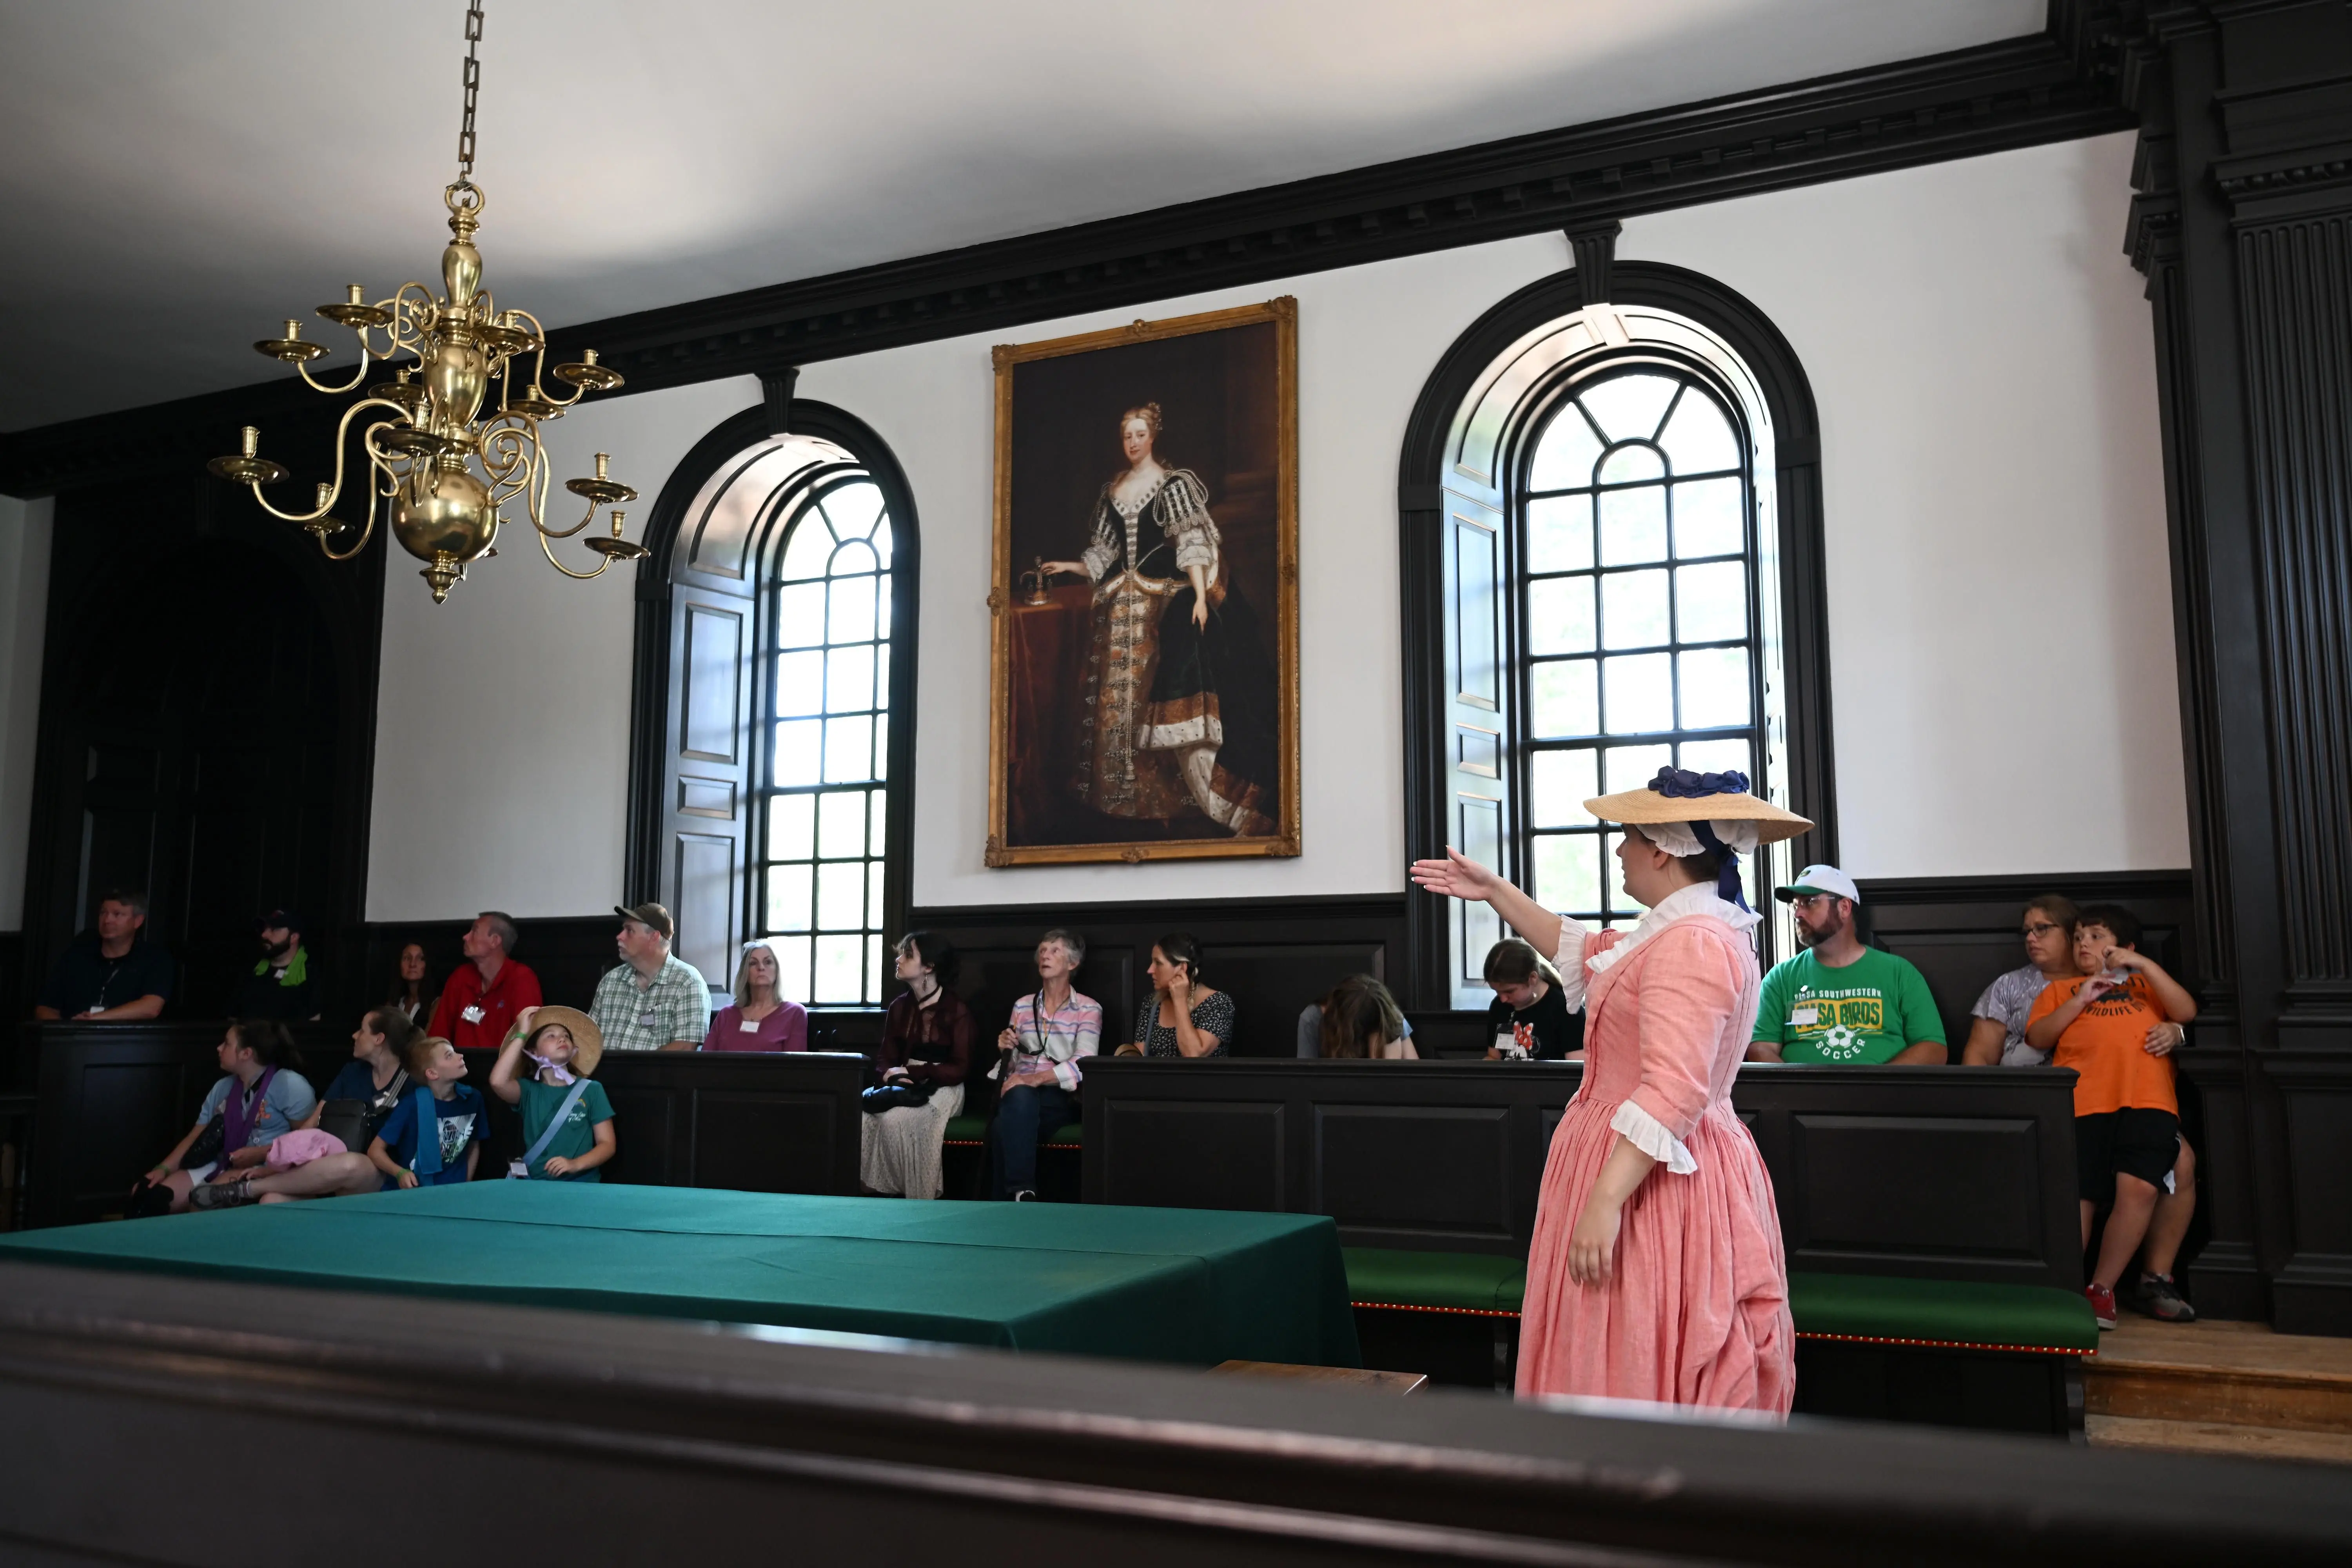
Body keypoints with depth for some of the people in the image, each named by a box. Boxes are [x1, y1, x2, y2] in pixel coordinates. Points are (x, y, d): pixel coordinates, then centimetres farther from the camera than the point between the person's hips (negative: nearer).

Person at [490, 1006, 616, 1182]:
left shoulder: (592, 1090, 4)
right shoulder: (529, 1090, 8)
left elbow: (608, 1144, 3)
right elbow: (498, 1082, -14)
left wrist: (576, 1164, -15)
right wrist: (521, 1035, -6)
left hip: (580, 1184, -2)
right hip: (534, 1183, 3)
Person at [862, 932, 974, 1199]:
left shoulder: (957, 1010, -6)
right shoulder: (899, 1006, 11)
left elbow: (959, 1070, -9)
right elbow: (885, 1056, 11)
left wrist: (910, 1072, -15)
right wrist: (893, 1075, -13)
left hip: (942, 1087, -5)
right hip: (904, 1086, 5)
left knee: (894, 1119, -33)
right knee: (861, 1115, -26)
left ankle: (908, 1195, -18)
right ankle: (874, 1188, -18)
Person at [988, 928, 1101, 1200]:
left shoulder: (1088, 1009, 5)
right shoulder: (1022, 1006, 19)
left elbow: (1083, 1063, -12)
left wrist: (1035, 1079, -26)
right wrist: (1005, 1050, -4)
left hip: (1059, 1097, -3)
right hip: (1019, 1092, 3)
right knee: (1017, 1096, -38)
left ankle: (1014, 1196, -28)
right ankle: (1021, 1193, -37)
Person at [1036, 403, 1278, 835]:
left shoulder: (1172, 484, -3)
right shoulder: (1112, 489, 14)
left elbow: (1192, 543, -11)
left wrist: (1201, 595, -20)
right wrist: (1073, 567, 9)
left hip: (1164, 597, -6)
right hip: (1122, 602, 6)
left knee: (1164, 696, -10)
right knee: (1118, 694, 5)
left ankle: (1165, 794, -6)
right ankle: (1124, 795, 12)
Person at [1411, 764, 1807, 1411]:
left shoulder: (1692, 945, -20)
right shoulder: (1685, 930, 14)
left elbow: (1672, 1094, -27)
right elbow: (1581, 951, 29)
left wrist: (1604, 1201, -29)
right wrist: (1493, 891, 28)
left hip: (1657, 1181, -11)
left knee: (1638, 1374, -4)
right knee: (1639, 1370, 15)